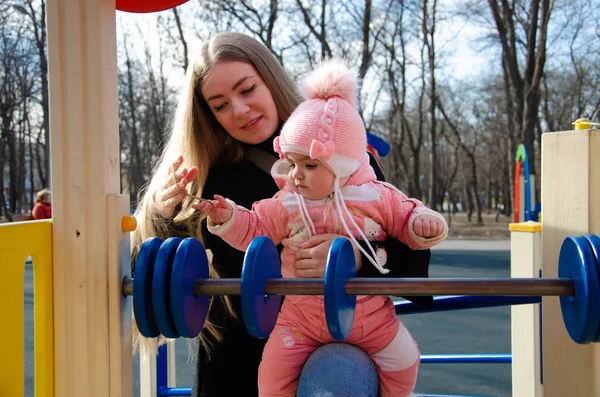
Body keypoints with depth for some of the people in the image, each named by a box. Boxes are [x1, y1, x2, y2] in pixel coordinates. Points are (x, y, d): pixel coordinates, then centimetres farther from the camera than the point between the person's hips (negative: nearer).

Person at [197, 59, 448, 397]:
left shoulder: (376, 197, -5)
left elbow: (406, 218, 5)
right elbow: (254, 229, 3)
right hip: (302, 315, 1)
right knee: (274, 369, -8)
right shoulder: (286, 204, -2)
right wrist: (228, 217, -14)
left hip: (369, 314, 0)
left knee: (403, 362, -2)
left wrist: (423, 223, -16)